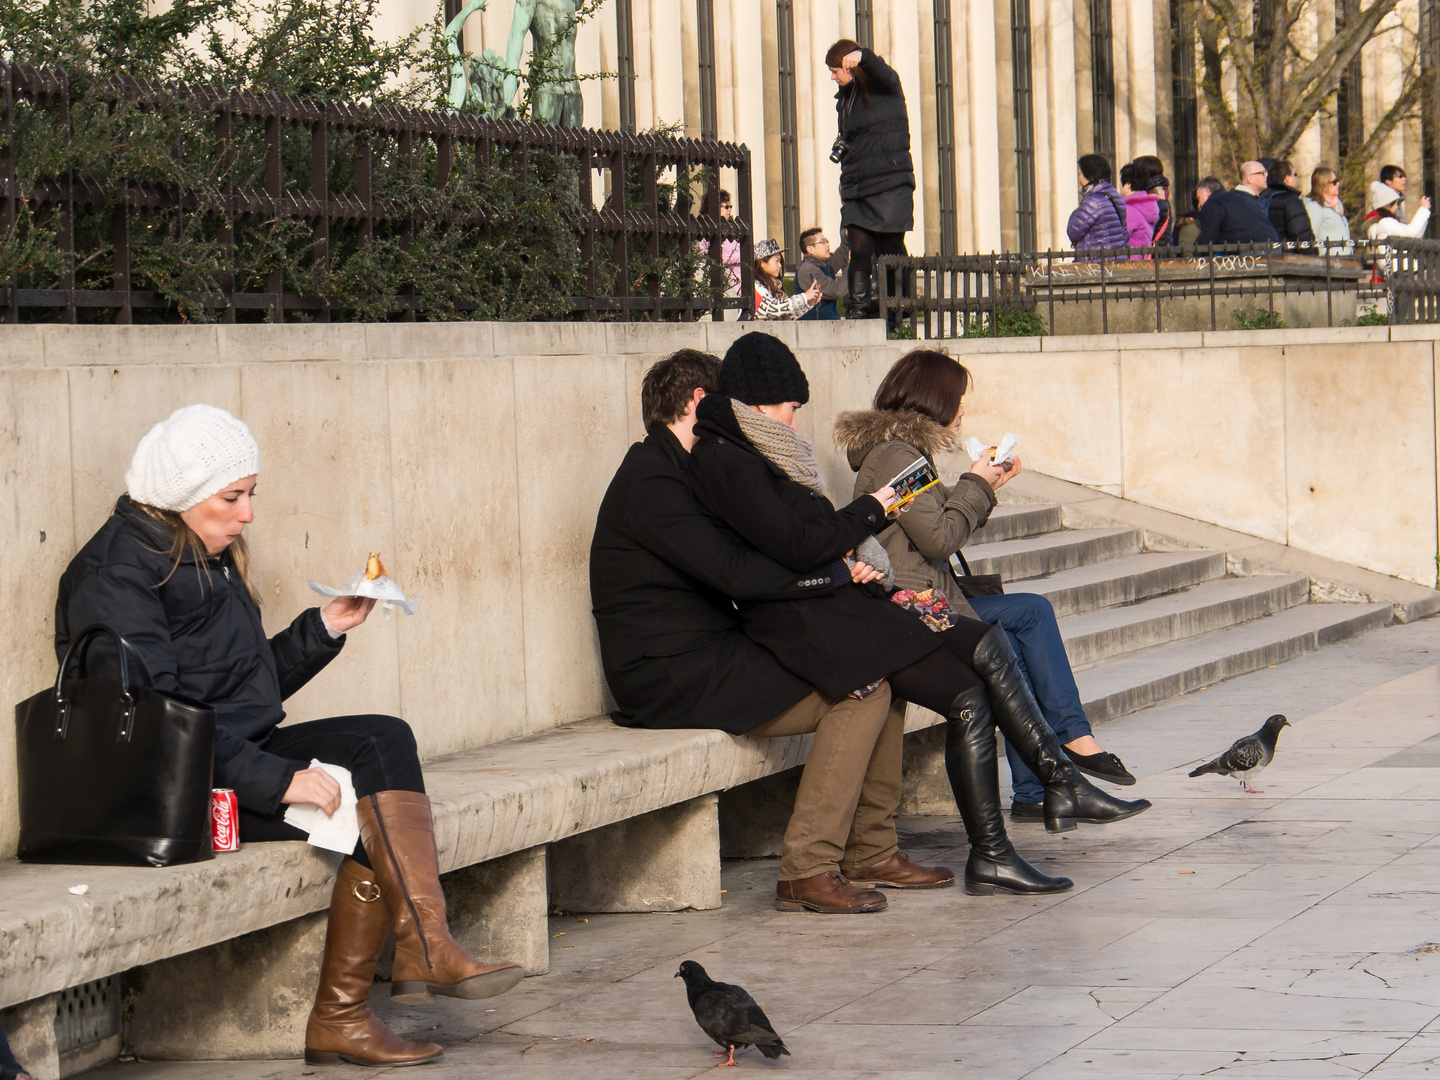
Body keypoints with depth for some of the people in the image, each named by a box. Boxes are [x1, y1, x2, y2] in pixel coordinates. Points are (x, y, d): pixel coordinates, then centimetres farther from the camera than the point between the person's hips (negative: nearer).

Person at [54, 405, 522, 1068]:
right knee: (369, 823, -21)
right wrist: (278, 781, -26)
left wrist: (325, 628, 9)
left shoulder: (209, 559, 18)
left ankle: (425, 948, -25)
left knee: (384, 740, -15)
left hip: (237, 753, 9)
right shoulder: (117, 573, -12)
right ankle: (335, 1021, -16)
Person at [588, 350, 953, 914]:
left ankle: (871, 852, 9)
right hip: (673, 681, -10)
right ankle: (807, 871, -17)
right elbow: (739, 573, -23)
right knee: (862, 692, -17)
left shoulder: (667, 472, 20)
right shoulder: (650, 481, -14)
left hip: (710, 658, 10)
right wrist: (842, 572, -13)